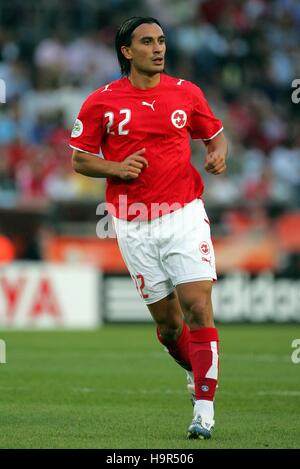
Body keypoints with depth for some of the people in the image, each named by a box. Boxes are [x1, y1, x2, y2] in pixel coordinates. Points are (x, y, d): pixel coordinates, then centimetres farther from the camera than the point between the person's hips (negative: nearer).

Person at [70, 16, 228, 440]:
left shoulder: (186, 92, 5)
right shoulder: (101, 102, 0)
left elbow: (215, 133, 17)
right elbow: (79, 158, 7)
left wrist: (219, 152, -6)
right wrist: (116, 169, -12)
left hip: (183, 215, 0)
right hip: (134, 226, 0)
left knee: (198, 308, -13)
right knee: (168, 321, 4)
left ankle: (204, 410, -11)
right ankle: (195, 368, 35)